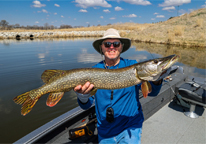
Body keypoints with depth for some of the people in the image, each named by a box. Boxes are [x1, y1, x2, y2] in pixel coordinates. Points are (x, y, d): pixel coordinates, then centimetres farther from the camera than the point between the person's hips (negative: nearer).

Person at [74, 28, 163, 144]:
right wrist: (83, 95, -30)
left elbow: (152, 92, -9)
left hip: (130, 126, -1)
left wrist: (156, 80, -29)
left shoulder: (133, 66, -8)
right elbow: (86, 106, -9)